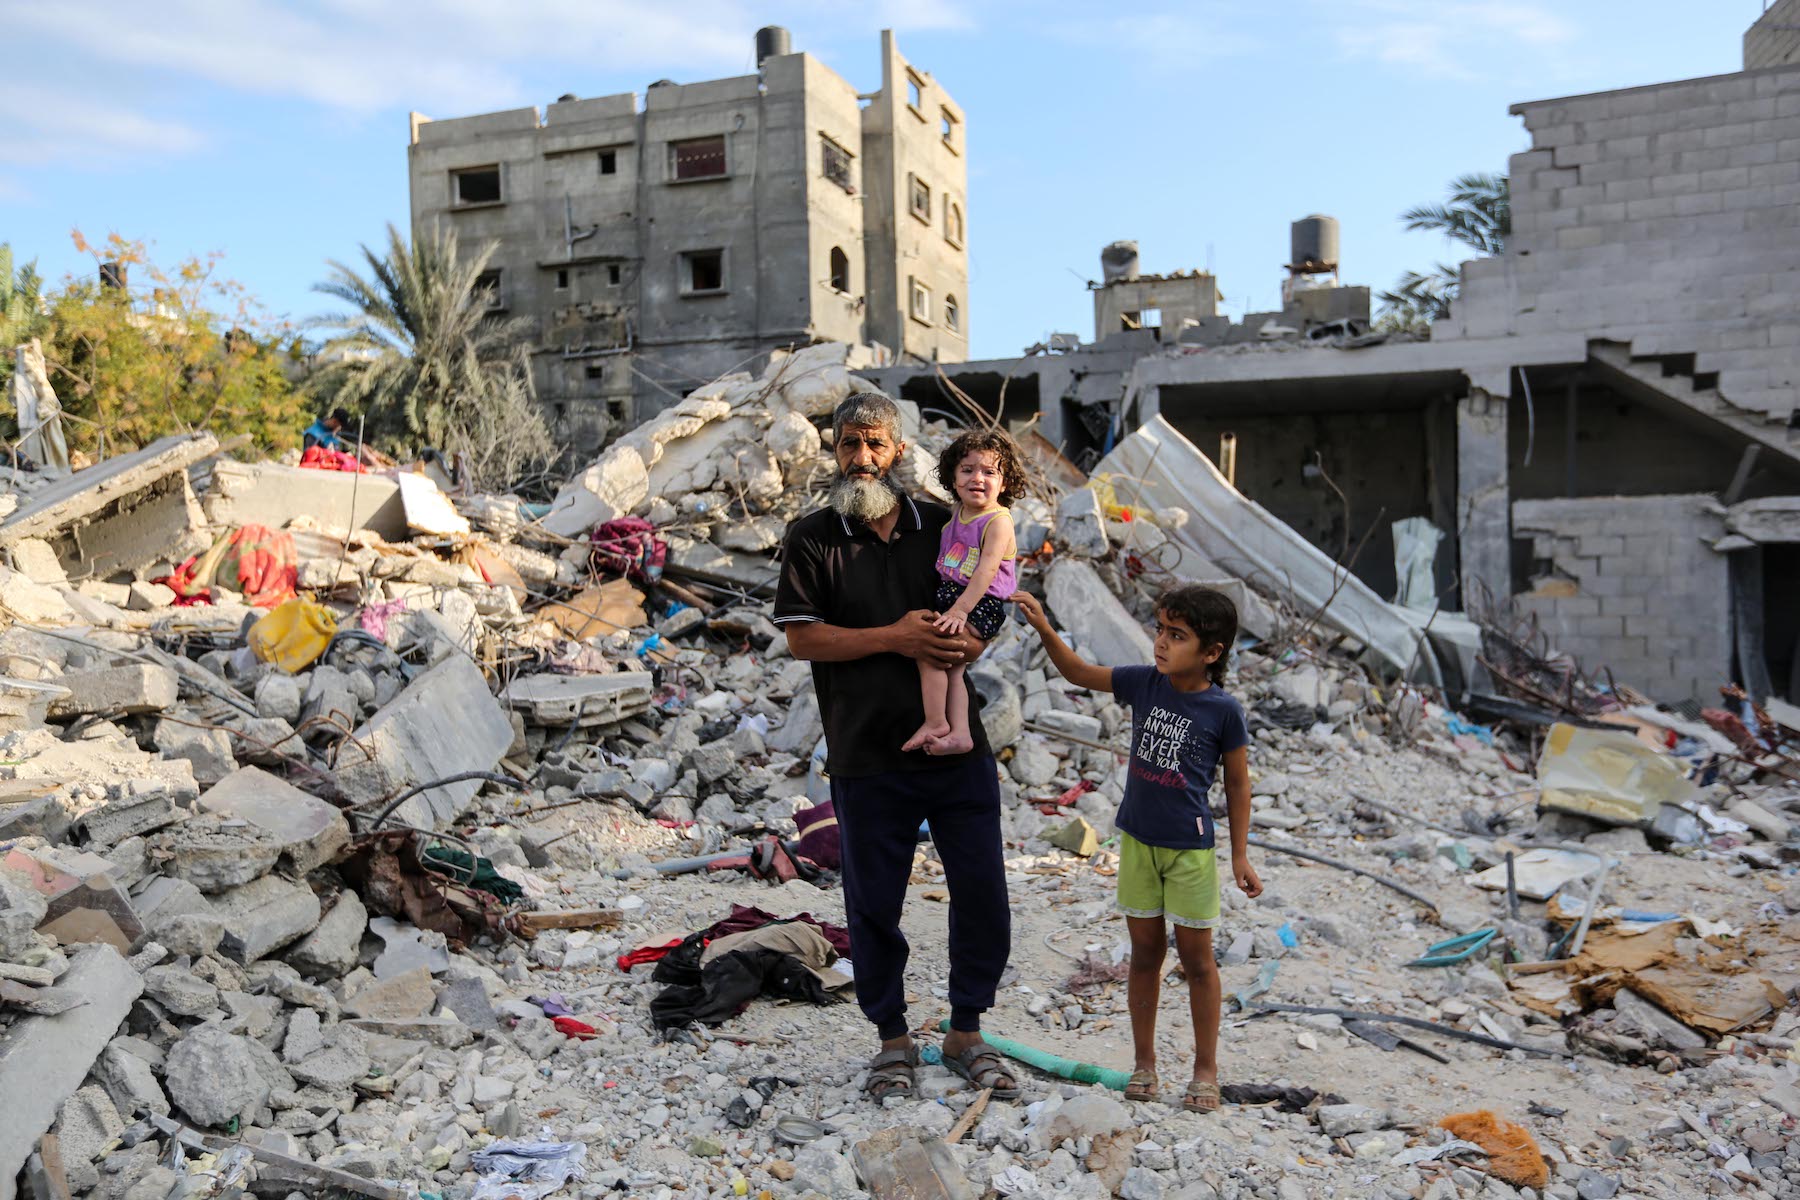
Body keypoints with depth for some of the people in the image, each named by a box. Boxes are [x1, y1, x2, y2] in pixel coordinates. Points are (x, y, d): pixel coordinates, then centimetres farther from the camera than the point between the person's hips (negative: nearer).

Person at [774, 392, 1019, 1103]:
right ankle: (893, 1039, 29)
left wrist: (969, 644, -9)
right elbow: (801, 638, -6)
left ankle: (966, 1033, 27)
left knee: (983, 894, 6)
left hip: (958, 748, 3)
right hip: (868, 757, -2)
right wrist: (894, 637, -15)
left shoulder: (944, 526, 8)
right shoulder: (812, 539, 0)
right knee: (874, 904, 8)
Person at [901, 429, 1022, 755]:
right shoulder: (956, 513, 12)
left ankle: (935, 723, -10)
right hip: (949, 596, 8)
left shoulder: (998, 521, -13)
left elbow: (987, 570, -23)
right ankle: (959, 733, 0)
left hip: (980, 606, -8)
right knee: (952, 667, 1)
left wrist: (959, 610, -28)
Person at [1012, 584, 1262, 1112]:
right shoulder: (1144, 682, -3)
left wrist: (1240, 854, 0)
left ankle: (1206, 1068, 23)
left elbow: (1237, 781, -3)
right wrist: (1045, 629, -10)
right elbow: (1079, 673, 6)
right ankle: (1144, 1061, 26)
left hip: (1190, 849, -3)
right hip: (1137, 840, 3)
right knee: (1145, 953, 14)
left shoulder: (1223, 710, -12)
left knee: (1196, 958, 8)